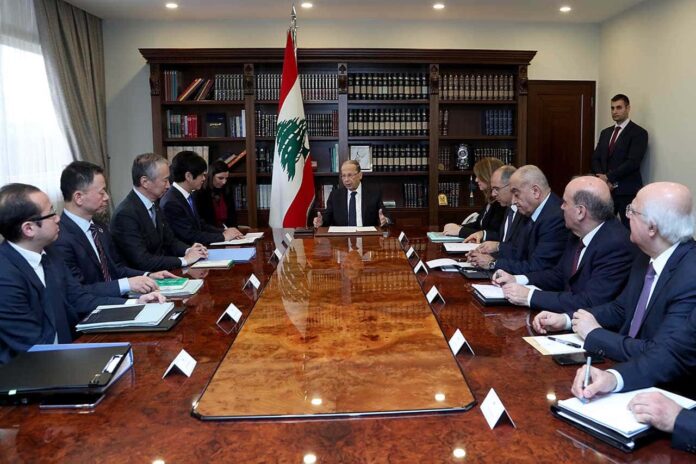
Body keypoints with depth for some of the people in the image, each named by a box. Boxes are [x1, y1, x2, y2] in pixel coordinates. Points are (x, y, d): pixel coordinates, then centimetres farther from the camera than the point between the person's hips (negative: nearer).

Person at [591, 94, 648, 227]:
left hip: (627, 191, -5)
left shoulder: (639, 133, -4)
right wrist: (601, 177, -6)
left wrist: (609, 177, -14)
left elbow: (633, 162, -15)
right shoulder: (605, 132, 17)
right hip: (606, 189, 5)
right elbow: (595, 158, 12)